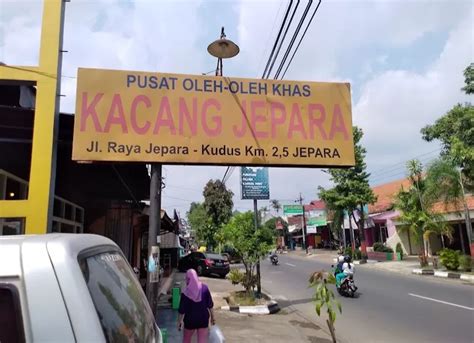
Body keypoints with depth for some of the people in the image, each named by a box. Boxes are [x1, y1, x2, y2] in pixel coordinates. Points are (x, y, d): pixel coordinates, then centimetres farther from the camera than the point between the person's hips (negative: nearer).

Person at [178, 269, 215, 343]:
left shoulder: (186, 293, -18)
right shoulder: (204, 288, -12)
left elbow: (182, 310, -10)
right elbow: (210, 305, -4)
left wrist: (180, 321, 4)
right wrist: (212, 317, 8)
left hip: (190, 320, -1)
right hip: (203, 319, 1)